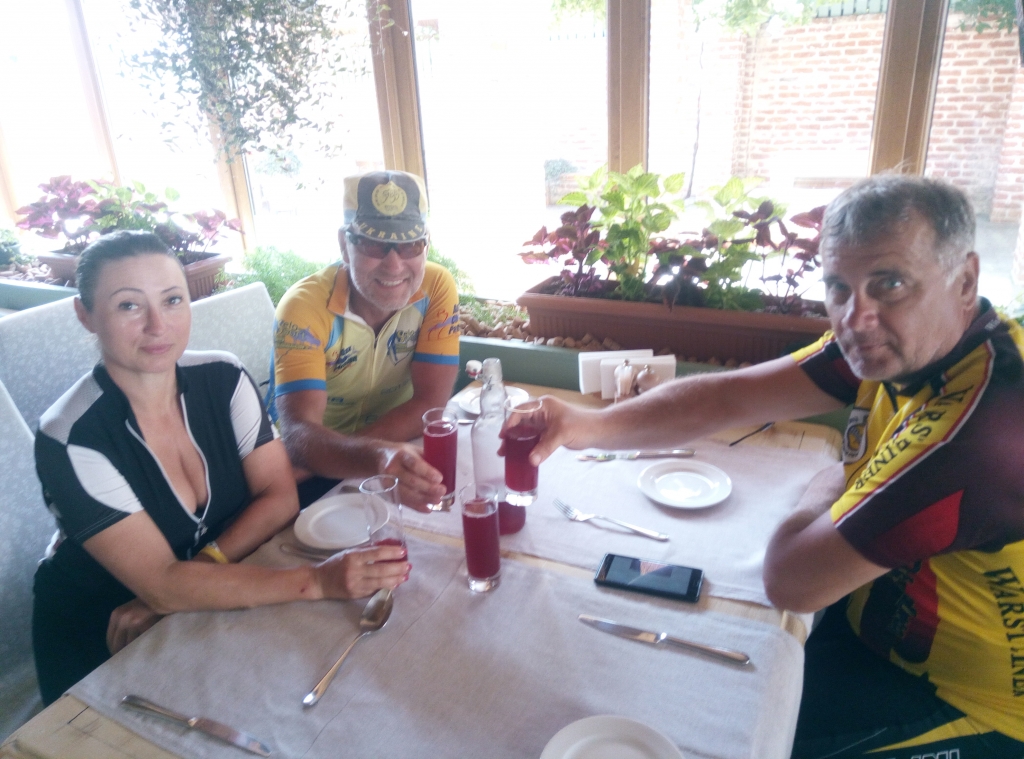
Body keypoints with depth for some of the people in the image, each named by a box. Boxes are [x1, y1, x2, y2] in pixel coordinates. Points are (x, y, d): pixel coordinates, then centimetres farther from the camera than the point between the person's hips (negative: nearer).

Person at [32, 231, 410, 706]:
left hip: (210, 613, 5)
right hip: (100, 652, -4)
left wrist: (178, 584, -22)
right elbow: (162, 586, -29)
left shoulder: (222, 378, -11)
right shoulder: (71, 441, -24)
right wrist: (318, 581, -39)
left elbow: (280, 497, -11)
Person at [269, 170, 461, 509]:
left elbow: (429, 403, -15)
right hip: (314, 475, -3)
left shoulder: (436, 286, -12)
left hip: (405, 452, 3)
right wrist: (378, 455, -53)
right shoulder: (305, 306, -20)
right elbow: (298, 432, -31)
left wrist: (322, 458, -24)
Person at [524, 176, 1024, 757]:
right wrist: (592, 425, -31)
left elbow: (790, 581, -31)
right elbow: (730, 396, -17)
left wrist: (825, 492, -11)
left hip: (967, 709, -6)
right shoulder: (898, 345, -11)